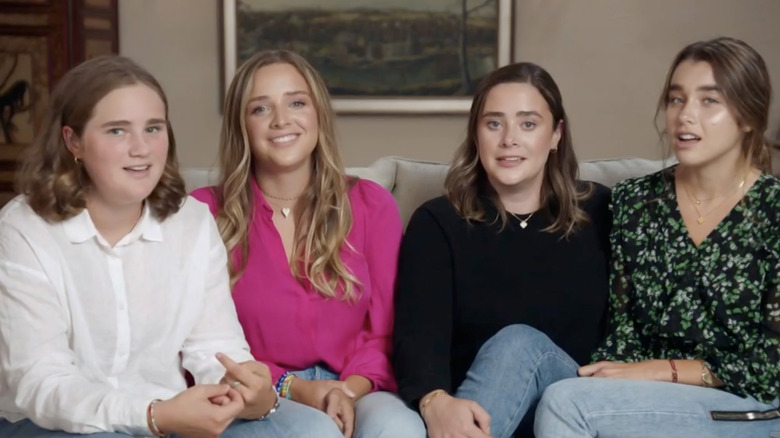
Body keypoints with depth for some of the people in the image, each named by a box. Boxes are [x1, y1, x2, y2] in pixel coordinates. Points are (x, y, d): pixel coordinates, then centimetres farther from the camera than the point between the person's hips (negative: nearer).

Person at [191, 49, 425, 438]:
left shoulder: (372, 204, 8)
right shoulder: (204, 212, 2)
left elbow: (385, 329, 5)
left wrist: (349, 390, -14)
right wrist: (289, 387, -13)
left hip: (354, 392, 2)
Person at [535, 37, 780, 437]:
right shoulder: (633, 200, 5)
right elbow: (622, 329, 7)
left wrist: (662, 370, -15)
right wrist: (608, 376, -13)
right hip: (641, 399, 4)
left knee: (566, 401, -27)